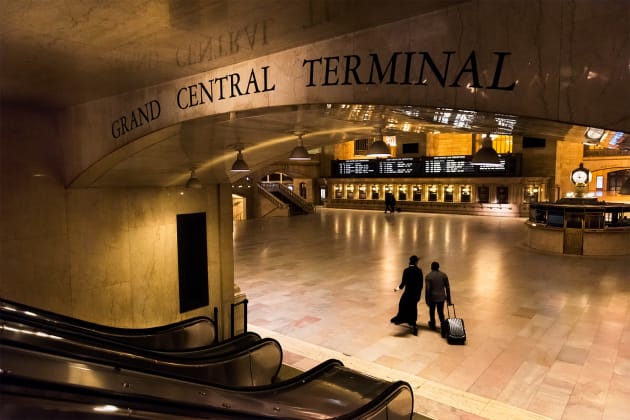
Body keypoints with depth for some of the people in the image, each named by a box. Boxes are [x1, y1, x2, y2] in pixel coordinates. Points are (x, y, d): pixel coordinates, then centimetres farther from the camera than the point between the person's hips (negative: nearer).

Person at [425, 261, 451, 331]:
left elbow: (427, 289, -13)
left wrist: (427, 300, -5)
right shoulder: (444, 275, -2)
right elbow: (447, 287, 1)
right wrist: (448, 299, 9)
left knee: (432, 312, 19)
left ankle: (432, 325, 33)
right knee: (441, 312, 15)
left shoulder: (428, 276, -11)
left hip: (432, 297, -2)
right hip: (441, 297, 2)